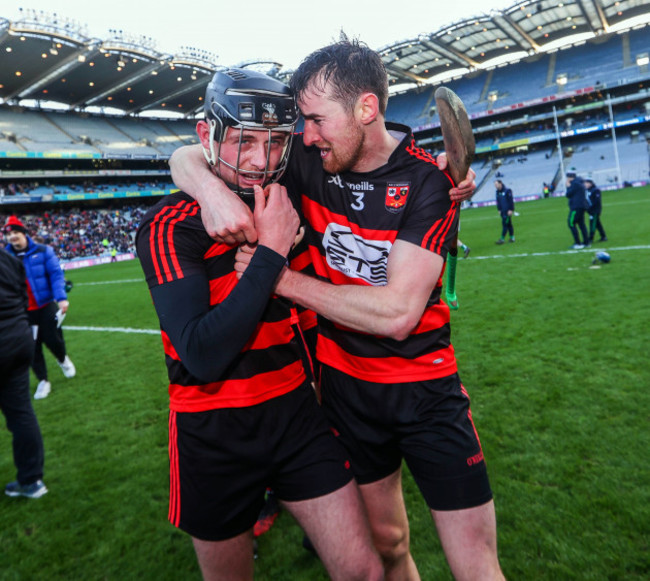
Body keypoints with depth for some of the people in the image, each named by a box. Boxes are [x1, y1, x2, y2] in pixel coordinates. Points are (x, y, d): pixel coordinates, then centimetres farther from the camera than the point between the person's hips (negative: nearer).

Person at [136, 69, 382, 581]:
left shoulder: (285, 203, 0)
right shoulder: (172, 226, -16)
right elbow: (203, 355, -27)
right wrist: (270, 251, -25)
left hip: (296, 410, 4)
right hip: (215, 437, -3)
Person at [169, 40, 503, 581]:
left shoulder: (427, 181, -16)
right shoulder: (308, 161, -6)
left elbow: (397, 313, -25)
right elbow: (185, 158, 1)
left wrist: (281, 278, -20)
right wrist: (212, 188, -23)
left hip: (425, 386, -2)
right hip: (345, 380, 3)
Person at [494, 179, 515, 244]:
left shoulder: (507, 190, -11)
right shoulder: (498, 192, 10)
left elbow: (511, 200, -11)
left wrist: (511, 210, -13)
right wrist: (499, 209, 11)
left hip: (508, 211, -7)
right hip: (502, 211, 7)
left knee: (505, 224, -9)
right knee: (508, 224, 12)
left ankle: (502, 239, -9)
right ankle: (512, 237, 18)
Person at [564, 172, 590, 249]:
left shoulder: (574, 183, -13)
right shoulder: (580, 182, 18)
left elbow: (568, 194, -11)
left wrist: (568, 187, 2)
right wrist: (569, 187, 15)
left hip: (576, 207, -10)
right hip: (582, 206, 10)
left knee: (571, 223, -8)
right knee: (581, 224, 11)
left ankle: (578, 243, -11)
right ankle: (586, 243, 12)